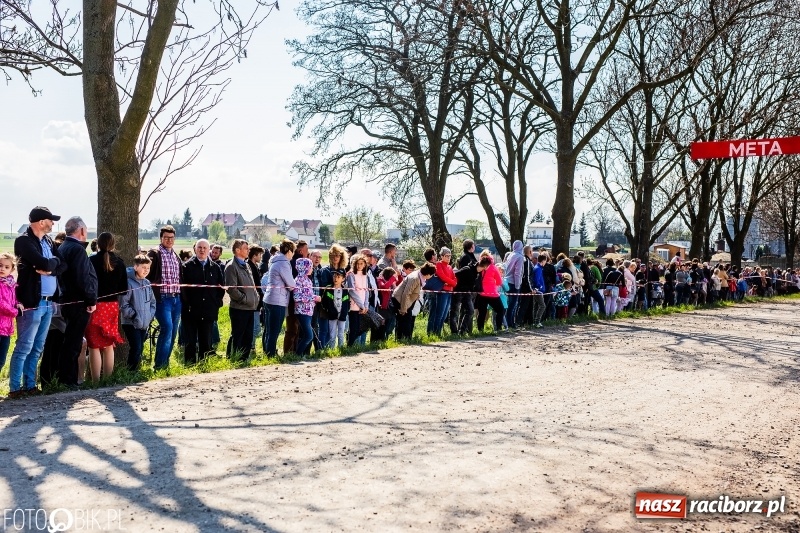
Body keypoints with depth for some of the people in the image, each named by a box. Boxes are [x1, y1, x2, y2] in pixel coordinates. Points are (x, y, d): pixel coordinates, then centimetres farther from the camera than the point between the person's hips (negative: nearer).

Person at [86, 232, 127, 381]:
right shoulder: (119, 262, 1)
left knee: (94, 346, 2)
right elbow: (124, 289, 4)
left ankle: (96, 381, 3)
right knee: (109, 345, 14)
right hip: (113, 306, 4)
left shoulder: (92, 261, -10)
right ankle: (108, 379, 19)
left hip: (95, 306, -4)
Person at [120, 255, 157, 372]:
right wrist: (134, 315, -15)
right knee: (136, 348, -13)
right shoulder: (129, 283, -12)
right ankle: (131, 372, -3)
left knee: (140, 350, 11)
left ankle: (135, 371, 21)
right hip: (131, 323, -7)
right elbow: (123, 304, -16)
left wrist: (150, 316, 7)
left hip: (144, 324, 7)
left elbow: (152, 301, 18)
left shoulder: (147, 283, 10)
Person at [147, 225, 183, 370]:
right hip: (162, 298, -7)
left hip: (176, 298, 7)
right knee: (167, 327, -17)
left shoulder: (176, 257, 17)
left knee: (173, 331, 8)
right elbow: (147, 275, -8)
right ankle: (159, 365, -10)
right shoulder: (154, 254, -3)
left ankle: (165, 362, 18)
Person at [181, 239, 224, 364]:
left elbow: (221, 286, 15)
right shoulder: (187, 266, 1)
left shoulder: (215, 267, 10)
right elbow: (181, 286, -2)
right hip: (191, 311, -2)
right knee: (190, 342, 2)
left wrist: (217, 302, 5)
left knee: (206, 342, 6)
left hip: (208, 311, 3)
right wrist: (186, 303, -7)